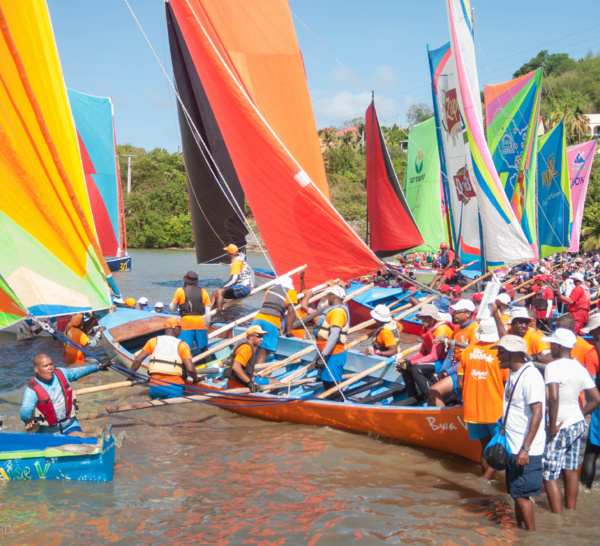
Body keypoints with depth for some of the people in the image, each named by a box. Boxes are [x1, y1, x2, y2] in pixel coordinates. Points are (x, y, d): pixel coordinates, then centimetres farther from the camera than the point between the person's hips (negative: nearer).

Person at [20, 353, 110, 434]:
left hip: (70, 425, 2)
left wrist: (98, 366, 29)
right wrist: (29, 418, -57)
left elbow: (78, 372, 18)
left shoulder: (61, 373, -2)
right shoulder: (32, 390, -19)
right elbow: (25, 411, -32)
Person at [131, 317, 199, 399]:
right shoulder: (182, 345, 0)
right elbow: (190, 369, -9)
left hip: (154, 386, 2)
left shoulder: (153, 341, 8)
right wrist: (196, 379, 10)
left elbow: (138, 360, 3)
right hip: (174, 387, -2)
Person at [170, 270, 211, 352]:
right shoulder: (203, 292, 10)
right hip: (201, 324, 2)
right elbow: (208, 313, 7)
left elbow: (172, 308, 13)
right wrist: (206, 325, 17)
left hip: (186, 324, -2)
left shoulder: (180, 291, 3)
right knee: (203, 349, 14)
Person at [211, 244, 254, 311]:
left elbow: (233, 279, -19)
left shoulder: (236, 262, -12)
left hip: (243, 288, -10)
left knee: (219, 291, -25)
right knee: (215, 293, 7)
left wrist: (222, 287, -12)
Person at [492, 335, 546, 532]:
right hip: (513, 447, 9)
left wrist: (525, 449, -26)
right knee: (516, 493, 15)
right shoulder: (513, 374, 10)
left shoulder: (530, 376, -19)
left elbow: (537, 413, -23)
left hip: (526, 451, -9)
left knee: (522, 495, -4)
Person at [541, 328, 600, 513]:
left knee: (549, 475, -1)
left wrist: (553, 426, -20)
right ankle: (571, 511, 26)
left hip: (561, 428, -8)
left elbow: (554, 398, -29)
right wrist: (579, 415, 12)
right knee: (571, 470, 17)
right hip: (578, 424, 8)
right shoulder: (580, 368, 6)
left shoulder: (553, 367, -16)